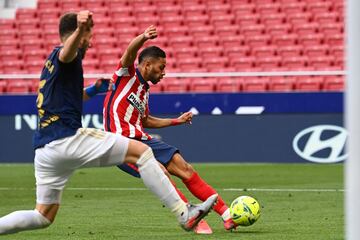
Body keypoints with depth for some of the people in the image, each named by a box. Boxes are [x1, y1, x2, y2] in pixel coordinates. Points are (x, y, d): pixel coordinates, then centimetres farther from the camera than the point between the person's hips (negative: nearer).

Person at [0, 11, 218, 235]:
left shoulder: (50, 63, 25)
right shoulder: (61, 55, -3)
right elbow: (67, 52, -32)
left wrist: (94, 90, 41)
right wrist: (79, 29, -52)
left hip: (44, 149, 10)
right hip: (67, 139, -10)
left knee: (43, 217, 16)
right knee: (142, 151, -7)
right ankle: (184, 214, -13)